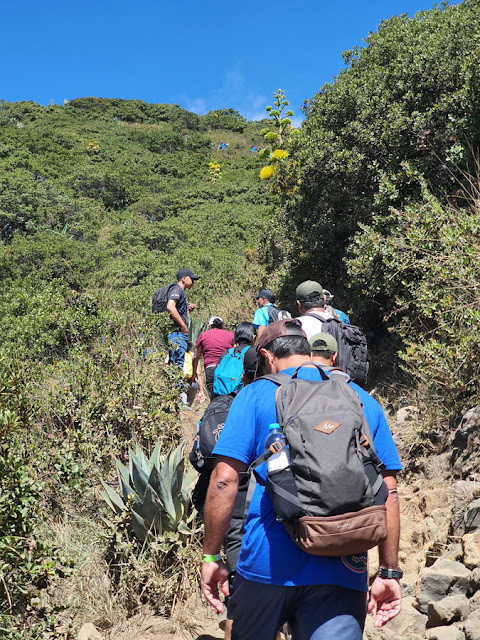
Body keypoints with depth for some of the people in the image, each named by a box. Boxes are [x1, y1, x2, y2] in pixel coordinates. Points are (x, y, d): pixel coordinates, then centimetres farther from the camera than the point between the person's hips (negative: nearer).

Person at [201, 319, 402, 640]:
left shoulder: (256, 394, -2)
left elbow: (224, 480, -9)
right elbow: (388, 491, 5)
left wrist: (211, 557, 0)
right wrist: (389, 573, 9)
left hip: (268, 563, -1)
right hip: (343, 570, 2)